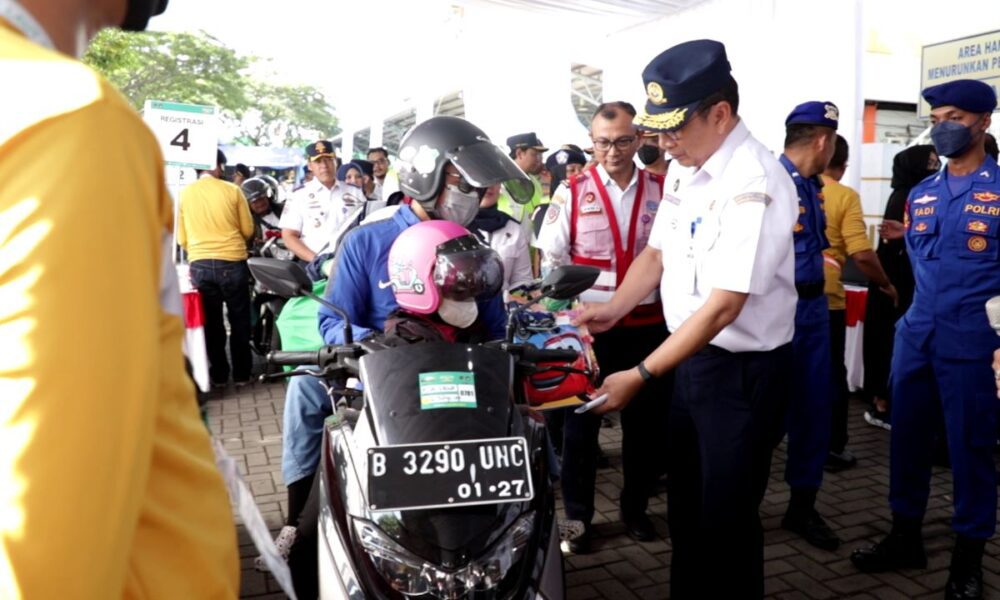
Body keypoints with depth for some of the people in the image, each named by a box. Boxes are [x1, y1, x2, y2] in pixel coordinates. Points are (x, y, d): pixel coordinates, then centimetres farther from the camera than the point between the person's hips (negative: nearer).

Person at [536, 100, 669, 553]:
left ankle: (635, 507, 31)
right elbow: (552, 259, 0)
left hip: (647, 325, 2)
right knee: (581, 421, 6)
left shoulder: (661, 191, 5)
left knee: (645, 420, 12)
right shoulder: (573, 193, -1)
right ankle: (578, 516, 21)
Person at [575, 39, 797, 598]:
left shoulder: (753, 183, -23)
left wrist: (641, 375, -24)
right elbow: (658, 252, 13)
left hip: (745, 369, -8)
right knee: (685, 503, 21)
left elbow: (723, 306, -27)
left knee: (727, 516, 6)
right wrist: (614, 309, -3)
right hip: (692, 354, 8)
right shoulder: (684, 170, 4)